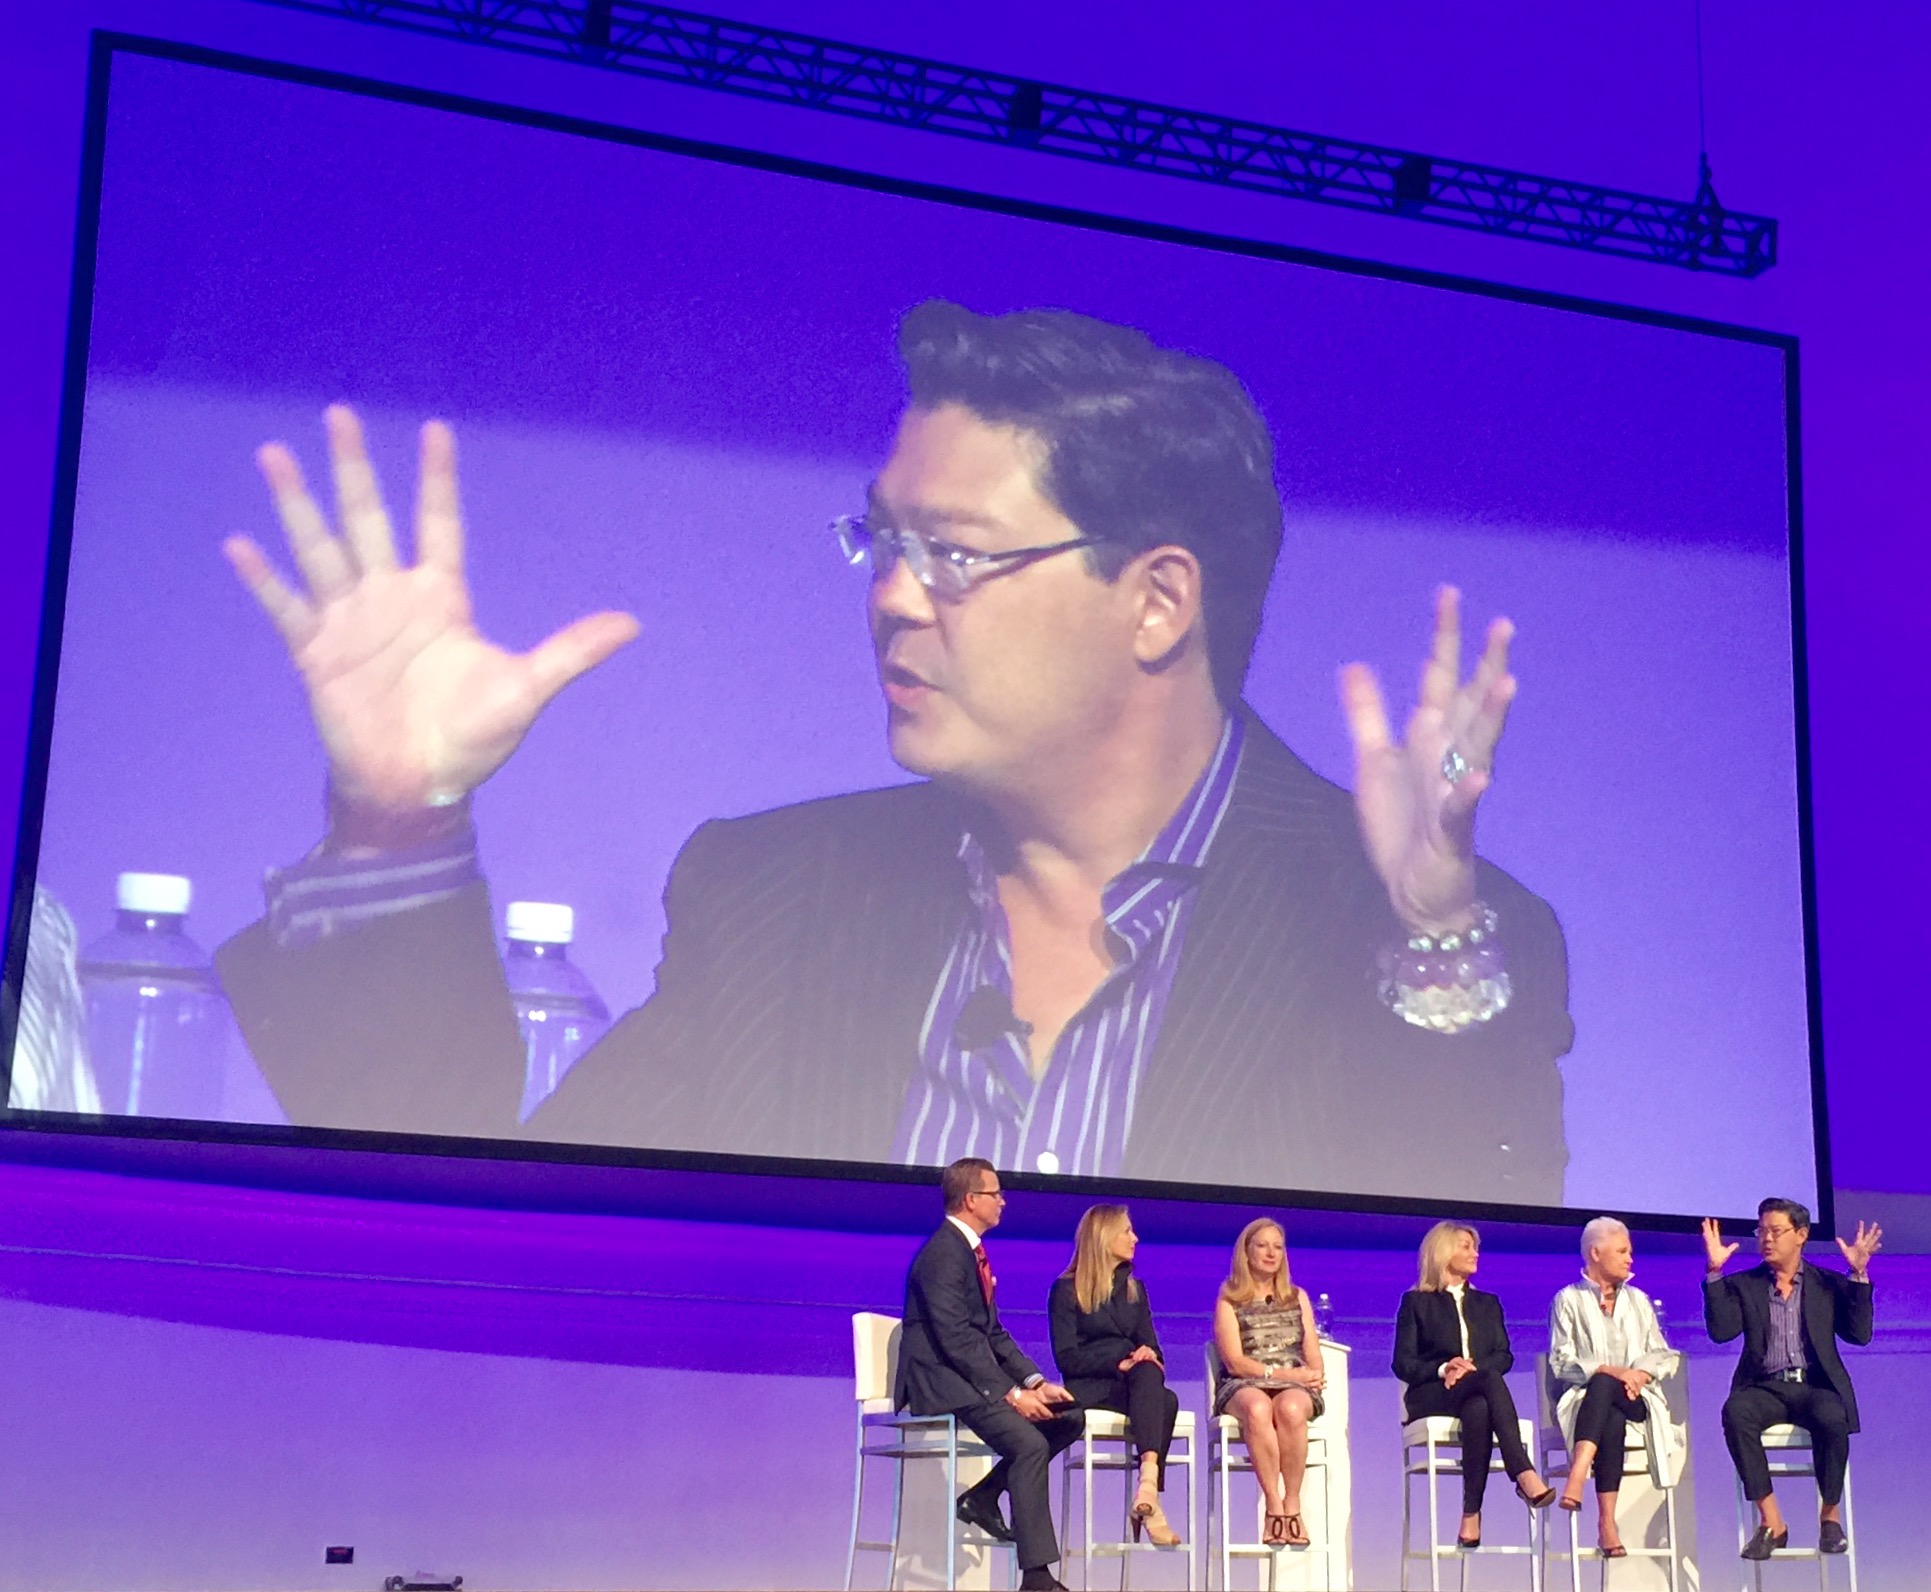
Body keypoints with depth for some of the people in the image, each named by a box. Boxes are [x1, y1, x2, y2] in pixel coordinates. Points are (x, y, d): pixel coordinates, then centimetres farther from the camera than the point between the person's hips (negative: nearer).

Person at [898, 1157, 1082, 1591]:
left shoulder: (970, 1250, 16)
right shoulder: (943, 1254, -15)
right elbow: (955, 1339, -22)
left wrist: (1034, 1382, 2)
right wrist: (1011, 1394, -23)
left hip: (972, 1376, 10)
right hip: (941, 1382, -10)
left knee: (1069, 1417, 1)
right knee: (1030, 1442, -26)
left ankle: (983, 1495, 5)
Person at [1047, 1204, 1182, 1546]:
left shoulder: (1134, 1288, 23)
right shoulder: (1067, 1289, 5)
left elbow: (1151, 1349, 17)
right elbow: (1066, 1357, -5)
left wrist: (1149, 1358, -9)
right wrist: (1118, 1363, -18)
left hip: (1133, 1381, 4)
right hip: (1090, 1389, -4)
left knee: (1149, 1372, -34)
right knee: (1165, 1401, -33)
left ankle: (1148, 1488, -45)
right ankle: (1150, 1502, -46)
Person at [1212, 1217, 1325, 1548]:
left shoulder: (1297, 1297, 23)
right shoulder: (1229, 1300, 12)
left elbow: (1313, 1355, 15)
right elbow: (1235, 1362, -1)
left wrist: (1312, 1377, -9)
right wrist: (1282, 1373, -13)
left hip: (1296, 1386, 2)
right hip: (1244, 1385, -2)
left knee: (1290, 1408, -37)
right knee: (1258, 1408, -40)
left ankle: (1292, 1503, -29)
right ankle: (1274, 1504, -36)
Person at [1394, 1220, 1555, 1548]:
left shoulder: (1487, 1303, 26)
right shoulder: (1416, 1302, 14)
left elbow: (1504, 1356, 12)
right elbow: (1403, 1364, 3)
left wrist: (1473, 1368, -10)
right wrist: (1443, 1369, -16)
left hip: (1478, 1395, 3)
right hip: (1431, 1398, -3)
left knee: (1478, 1408, -40)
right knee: (1490, 1380, -38)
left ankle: (1472, 1515, -45)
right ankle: (1524, 1475, -51)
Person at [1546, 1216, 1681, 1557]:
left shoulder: (1638, 1300, 23)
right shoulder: (1568, 1300, 9)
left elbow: (1664, 1356, 14)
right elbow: (1561, 1362, -3)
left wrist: (1642, 1373, -9)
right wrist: (1609, 1369, -18)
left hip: (1635, 1398, 1)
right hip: (1584, 1398, -1)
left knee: (1602, 1387, -36)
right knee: (1612, 1419, -39)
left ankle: (1577, 1478, -54)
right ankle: (1607, 1523, -47)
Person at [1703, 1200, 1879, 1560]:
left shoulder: (1829, 1284, 14)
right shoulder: (1743, 1285, 12)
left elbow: (1859, 1334, 2)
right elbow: (1720, 1331, -2)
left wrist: (1859, 1274, -5)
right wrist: (1714, 1272, -9)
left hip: (1815, 1386, 0)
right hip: (1765, 1388, 0)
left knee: (1832, 1418, -35)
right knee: (1736, 1412, -33)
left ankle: (1830, 1514, -12)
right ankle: (1770, 1521, -26)